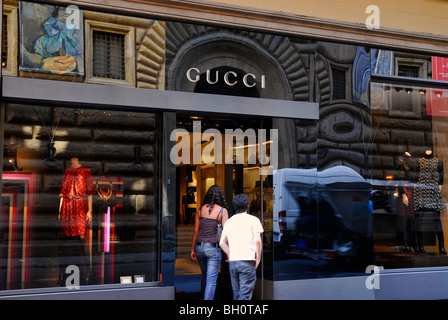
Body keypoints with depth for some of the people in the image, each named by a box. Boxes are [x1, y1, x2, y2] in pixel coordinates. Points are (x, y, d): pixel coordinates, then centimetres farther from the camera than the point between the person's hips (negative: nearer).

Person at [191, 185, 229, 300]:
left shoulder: (201, 209, 5)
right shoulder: (222, 211, -6)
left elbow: (196, 231, 6)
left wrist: (193, 249, 13)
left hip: (200, 246, 4)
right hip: (213, 248, -4)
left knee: (204, 275, 23)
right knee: (211, 279, 1)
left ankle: (204, 297, 35)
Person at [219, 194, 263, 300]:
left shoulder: (229, 221, 13)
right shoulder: (253, 220, -2)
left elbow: (222, 243, 11)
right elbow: (257, 240, -12)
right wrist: (258, 258, -1)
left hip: (232, 262, 5)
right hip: (247, 261, -5)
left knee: (236, 294, 15)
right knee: (245, 295, -5)